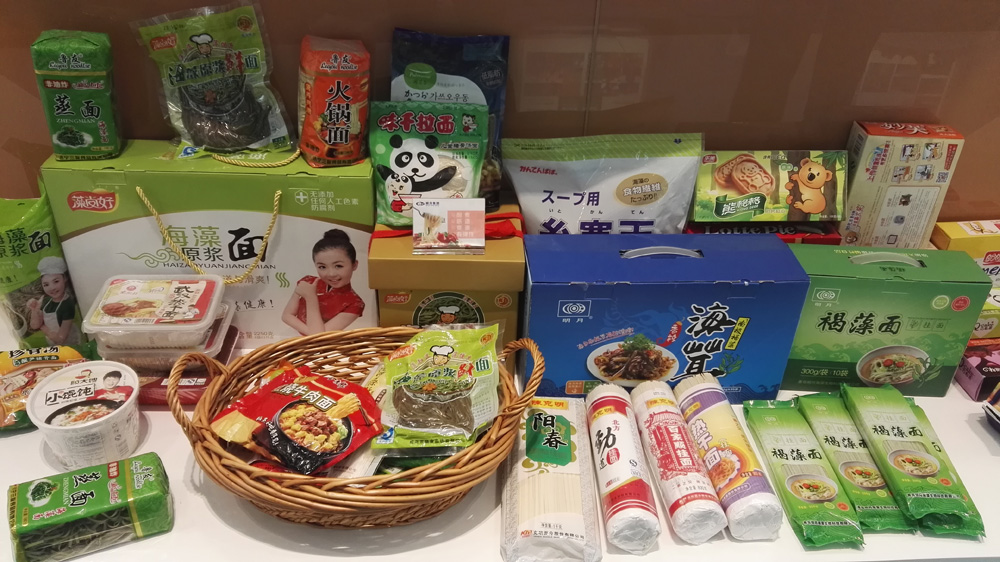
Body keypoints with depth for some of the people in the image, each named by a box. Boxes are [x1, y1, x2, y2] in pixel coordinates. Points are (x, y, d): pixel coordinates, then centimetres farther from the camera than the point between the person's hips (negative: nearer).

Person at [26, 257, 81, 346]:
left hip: (69, 347, -6)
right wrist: (34, 310, -20)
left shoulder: (67, 304, -28)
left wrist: (42, 326, -11)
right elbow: (34, 325, -3)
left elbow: (60, 339, -25)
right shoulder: (46, 300, -8)